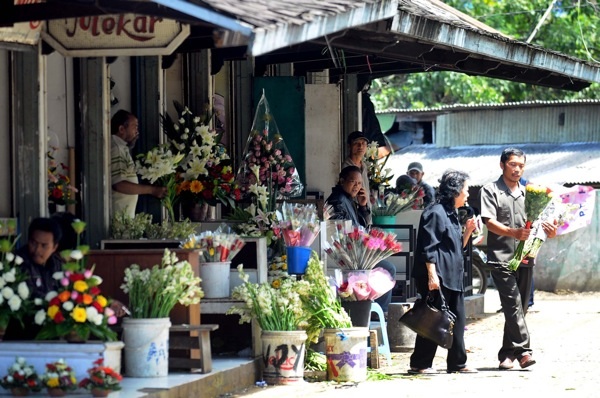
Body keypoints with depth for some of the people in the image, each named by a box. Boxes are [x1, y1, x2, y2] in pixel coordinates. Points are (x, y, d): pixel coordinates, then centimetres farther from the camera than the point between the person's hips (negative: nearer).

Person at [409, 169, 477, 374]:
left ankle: (457, 363, 14)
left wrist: (468, 231, 10)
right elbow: (429, 248, -17)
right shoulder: (435, 213, -11)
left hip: (452, 277, 10)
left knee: (457, 320, 9)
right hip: (437, 277, -10)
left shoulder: (452, 214, 19)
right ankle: (419, 364, 2)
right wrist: (432, 275, -22)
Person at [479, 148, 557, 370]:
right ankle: (523, 351, -22)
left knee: (520, 308, 6)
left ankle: (507, 354, 14)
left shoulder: (527, 193, 18)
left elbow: (537, 223, 18)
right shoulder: (490, 191, 3)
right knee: (513, 304, -17)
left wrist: (549, 231, -7)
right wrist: (513, 232, -27)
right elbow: (489, 222, -10)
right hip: (502, 258, -5)